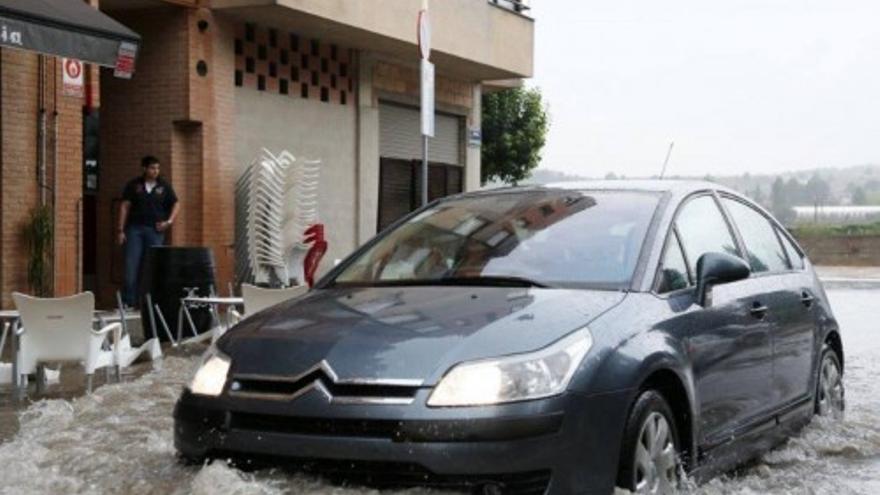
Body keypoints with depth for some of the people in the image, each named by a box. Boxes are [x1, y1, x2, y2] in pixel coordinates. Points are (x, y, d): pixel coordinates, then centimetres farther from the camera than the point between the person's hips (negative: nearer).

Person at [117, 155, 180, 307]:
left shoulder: (164, 186, 7)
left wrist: (169, 221, -3)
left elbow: (176, 205, 13)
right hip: (135, 228, -1)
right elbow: (125, 206, 4)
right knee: (131, 266, -6)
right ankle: (128, 302, -1)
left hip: (155, 230, 1)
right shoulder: (134, 185, 4)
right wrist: (121, 230, -3)